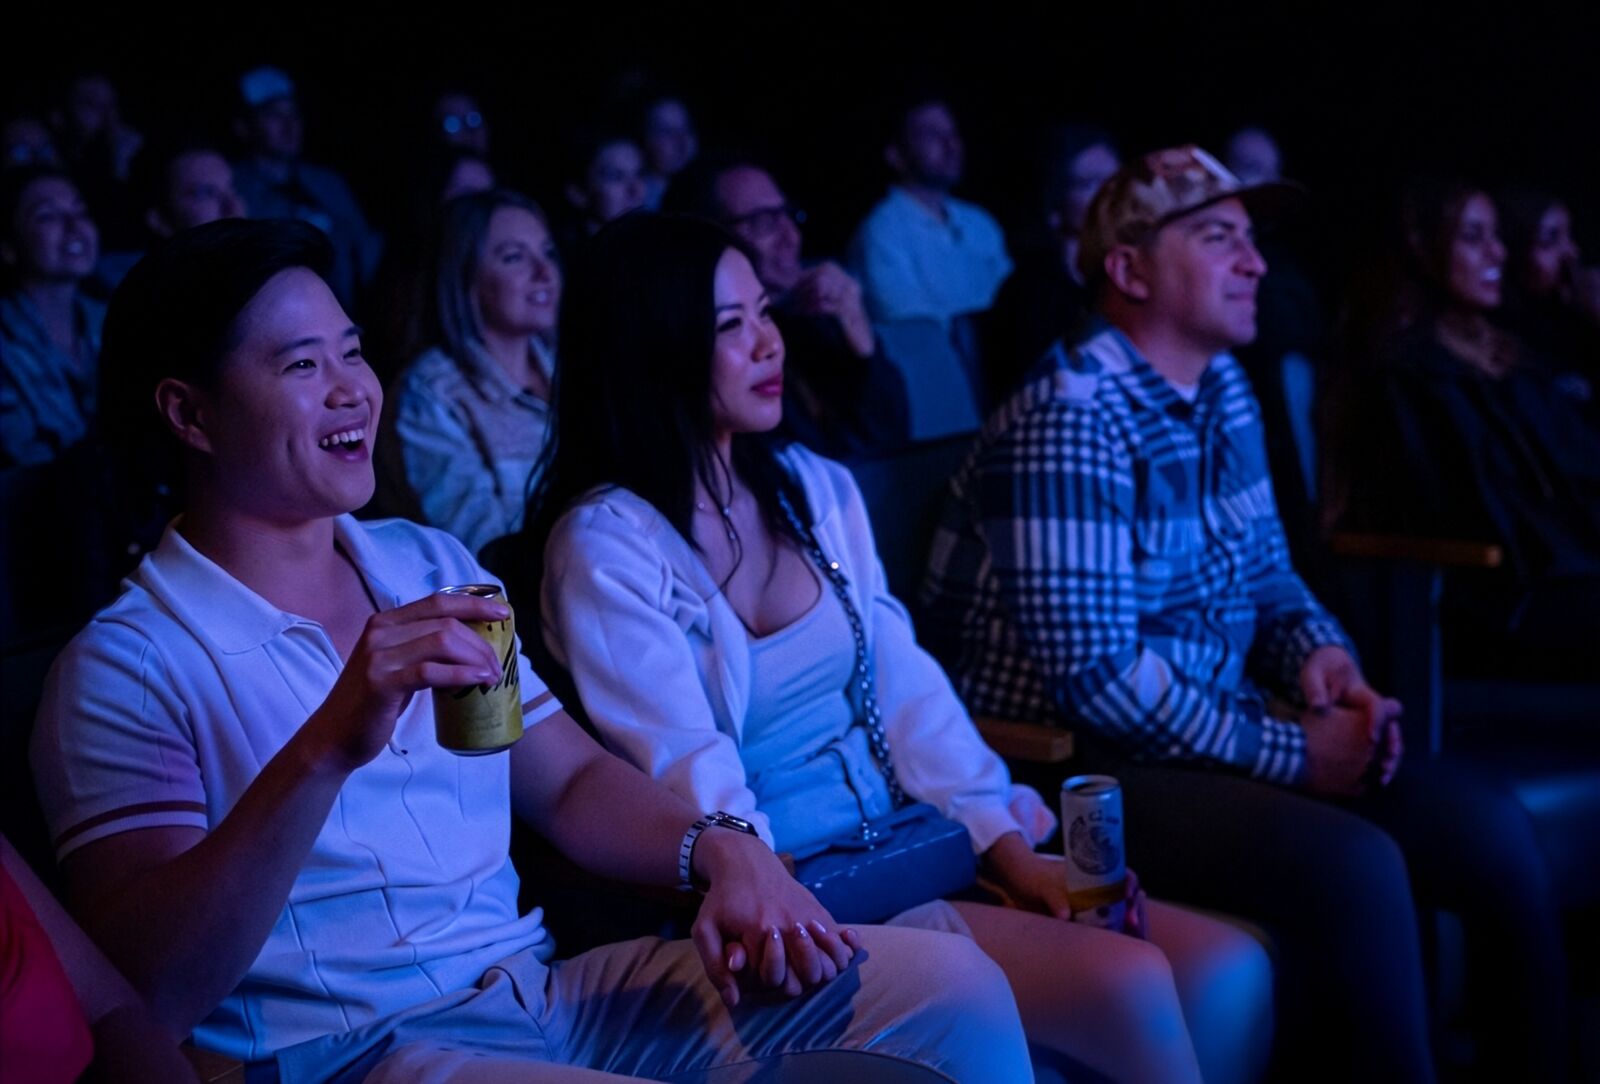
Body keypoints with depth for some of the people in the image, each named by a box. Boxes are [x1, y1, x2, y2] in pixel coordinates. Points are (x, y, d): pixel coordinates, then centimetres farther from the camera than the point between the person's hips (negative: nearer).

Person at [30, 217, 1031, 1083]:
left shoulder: (431, 565, 16)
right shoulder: (126, 667, -4)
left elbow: (570, 781, 16)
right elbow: (148, 996, -15)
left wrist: (722, 850, -5)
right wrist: (328, 750, -28)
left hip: (548, 988, 7)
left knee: (951, 985, -11)